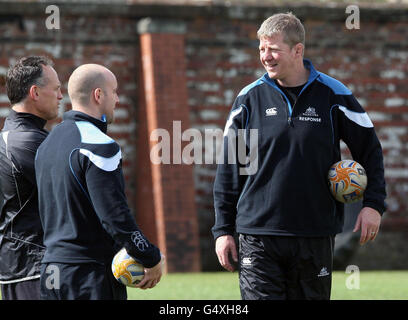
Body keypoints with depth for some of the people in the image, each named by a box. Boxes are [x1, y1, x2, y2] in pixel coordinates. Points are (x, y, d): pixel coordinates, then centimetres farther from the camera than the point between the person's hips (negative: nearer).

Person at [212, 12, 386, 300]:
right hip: (259, 236, 0)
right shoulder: (250, 99, 3)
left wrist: (373, 204, -2)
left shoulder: (332, 95, 1)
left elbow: (370, 148, 10)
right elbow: (228, 169, 8)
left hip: (316, 236, 0)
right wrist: (223, 229, 4)